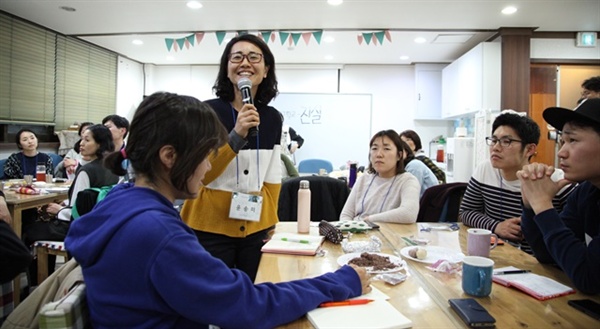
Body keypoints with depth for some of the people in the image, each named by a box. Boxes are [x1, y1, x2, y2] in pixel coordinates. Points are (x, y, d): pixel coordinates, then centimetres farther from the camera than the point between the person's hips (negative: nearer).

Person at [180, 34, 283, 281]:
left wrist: (270, 223, 10)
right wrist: (236, 135, -24)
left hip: (256, 229, 4)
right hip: (210, 228, -4)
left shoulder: (272, 117, 4)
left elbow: (272, 177, 10)